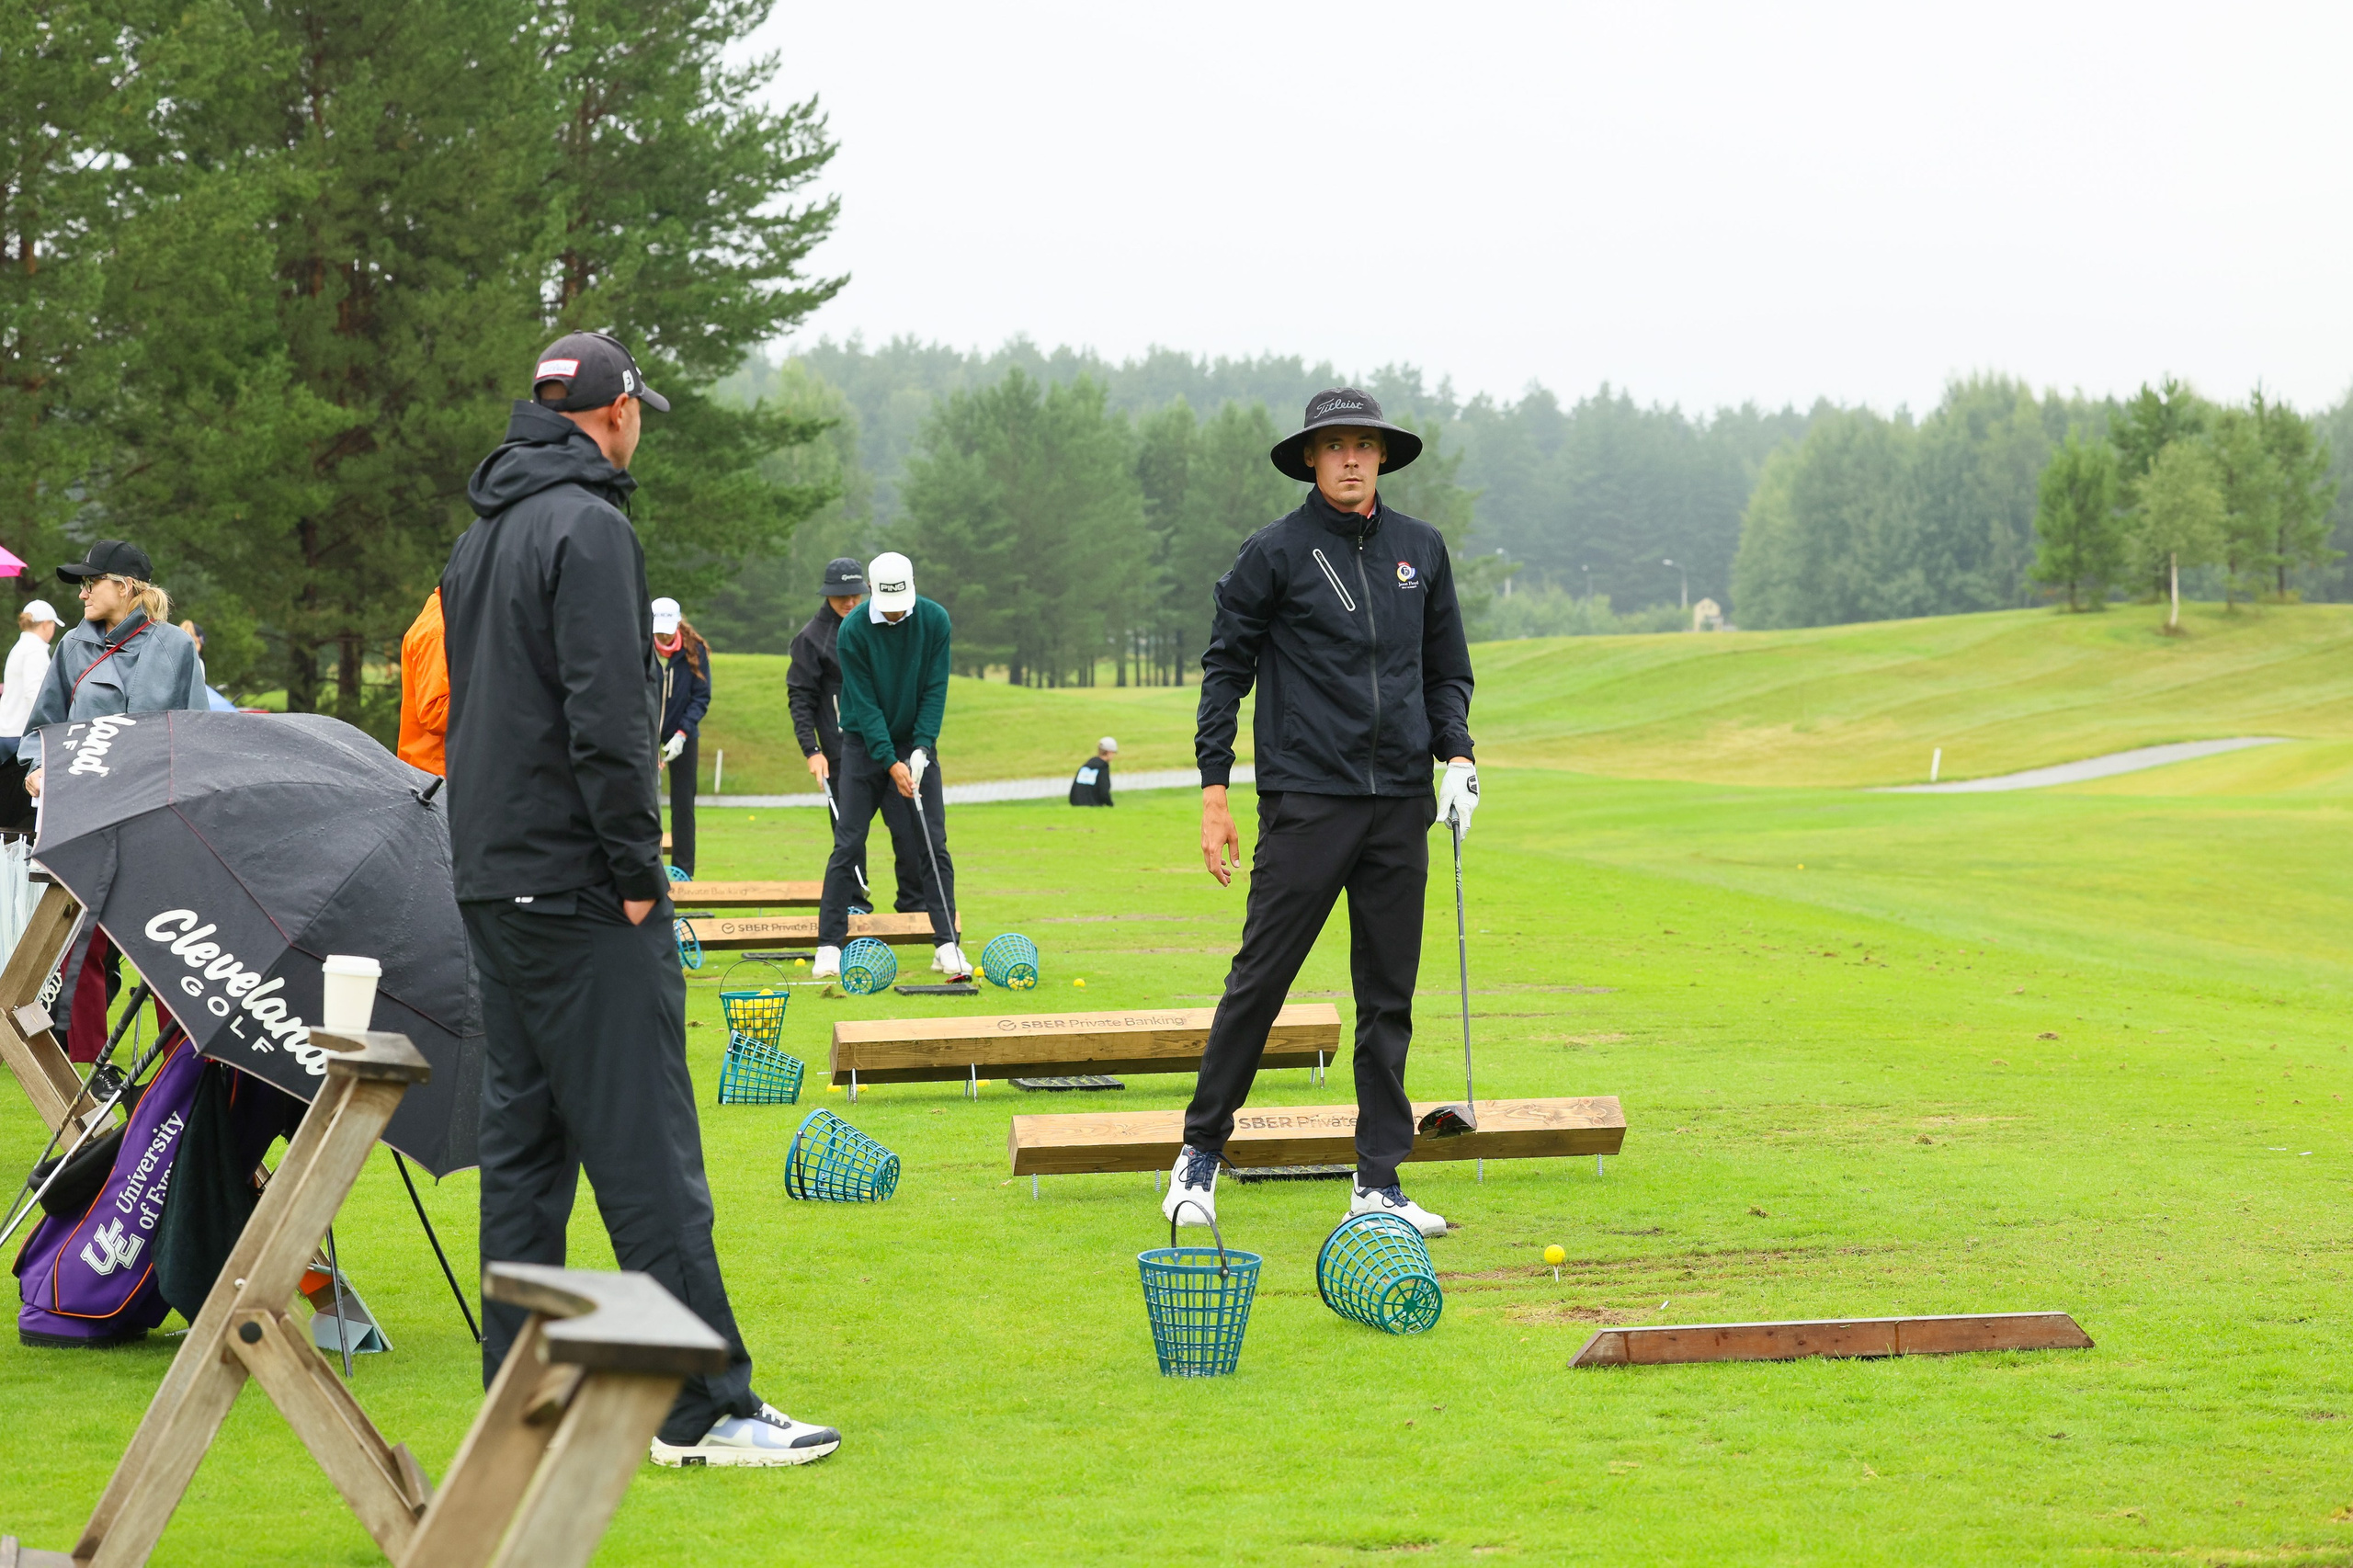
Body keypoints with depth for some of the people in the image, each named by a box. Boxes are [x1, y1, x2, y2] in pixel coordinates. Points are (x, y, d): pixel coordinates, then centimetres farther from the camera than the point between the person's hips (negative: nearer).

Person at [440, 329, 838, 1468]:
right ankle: (704, 1408, -9)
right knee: (644, 1148, -9)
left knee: (522, 1140, 11)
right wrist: (639, 872, -15)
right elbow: (604, 716, -19)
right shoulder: (588, 526, -12)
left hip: (494, 885, 9)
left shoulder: (480, 538, 17)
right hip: (576, 885, -9)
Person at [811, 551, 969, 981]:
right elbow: (864, 703, -15)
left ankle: (946, 944, -2)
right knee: (848, 845, -5)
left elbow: (935, 690, -7)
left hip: (916, 743, 2)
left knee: (934, 844, -5)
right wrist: (890, 763, -20)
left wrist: (921, 749, -17)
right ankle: (829, 945, -1)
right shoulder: (853, 630, -15)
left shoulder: (934, 620, -9)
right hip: (864, 745, -2)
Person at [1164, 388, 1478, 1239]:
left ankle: (1379, 1183, 9)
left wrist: (1456, 753, 3)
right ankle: (1202, 1150, 9)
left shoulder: (1421, 548, 12)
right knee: (1259, 979, -5)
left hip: (1400, 805, 4)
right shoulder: (1275, 553, -1)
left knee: (1389, 999, 5)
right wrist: (1214, 788, -5)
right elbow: (1225, 667, 1)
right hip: (1305, 800, -4)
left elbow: (1447, 667, 20)